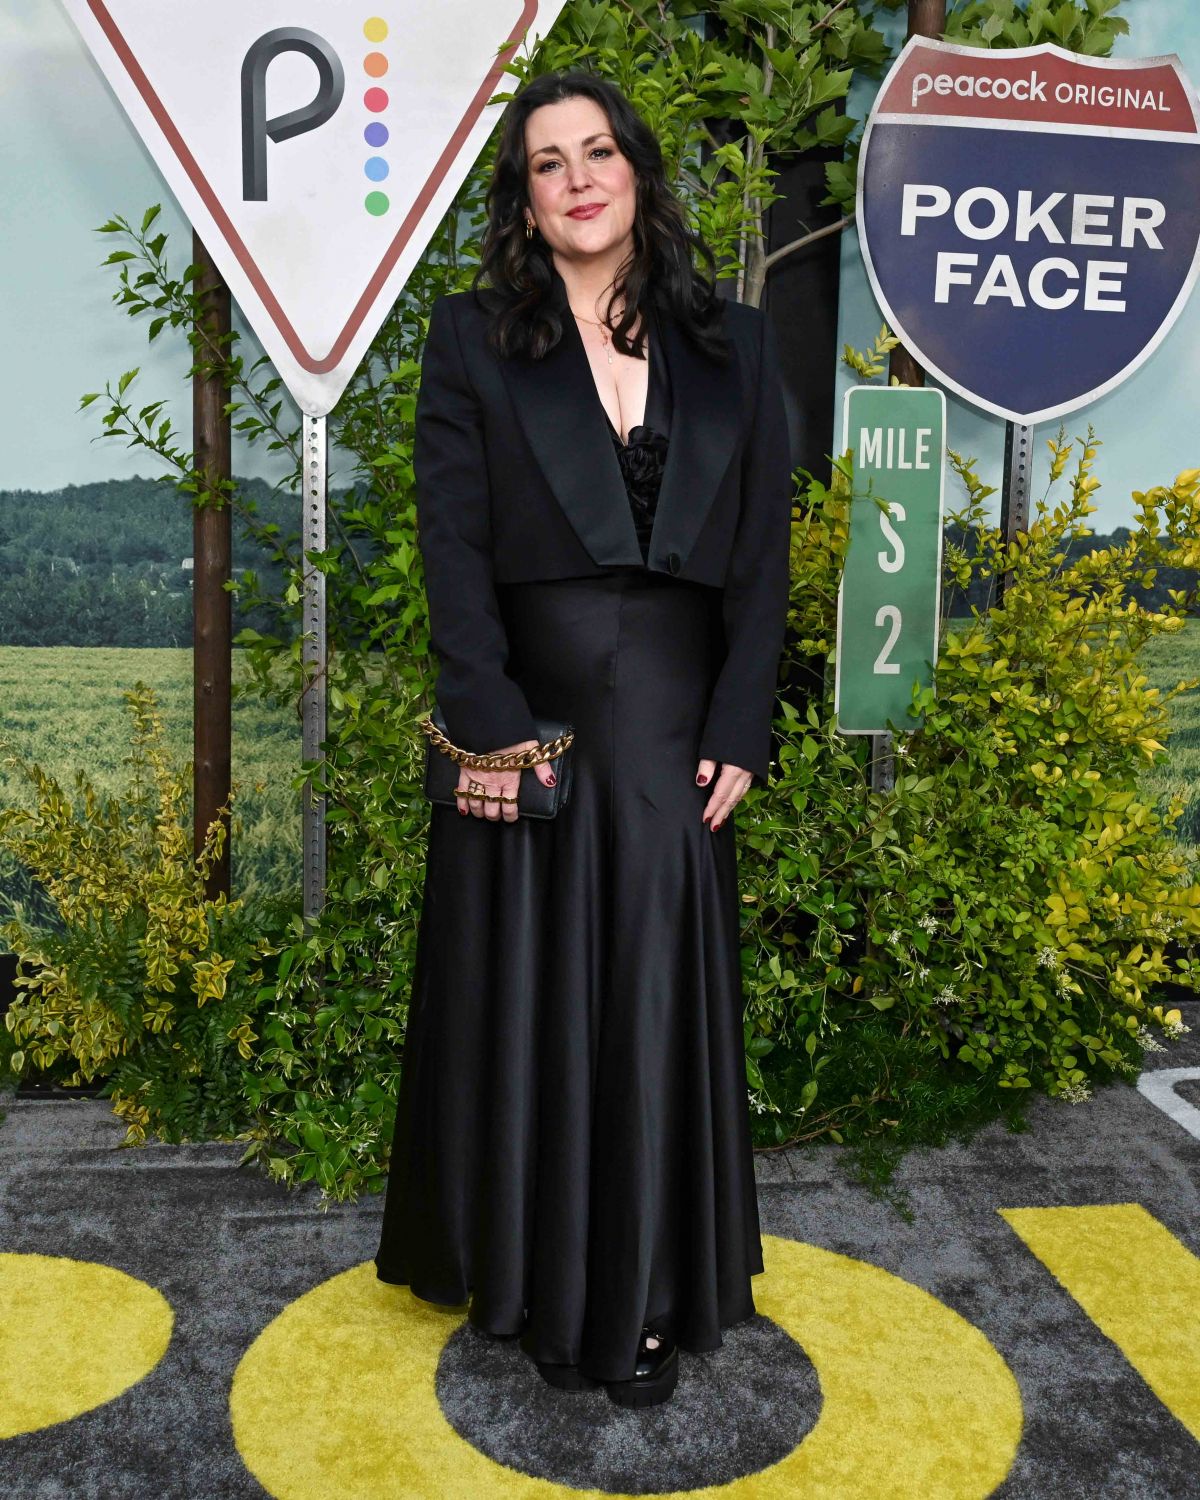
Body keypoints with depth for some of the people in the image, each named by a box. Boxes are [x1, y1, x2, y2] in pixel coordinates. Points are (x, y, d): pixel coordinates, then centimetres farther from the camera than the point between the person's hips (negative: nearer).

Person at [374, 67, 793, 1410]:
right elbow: (454, 547, -4)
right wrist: (488, 726, -14)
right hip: (527, 724, -1)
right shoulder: (473, 339, 5)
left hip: (674, 731, 2)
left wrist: (738, 733, -4)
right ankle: (533, 1287, 28)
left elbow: (764, 554, 5)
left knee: (659, 1009, 7)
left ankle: (646, 1300, 24)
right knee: (522, 1004, 8)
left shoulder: (732, 346, 10)